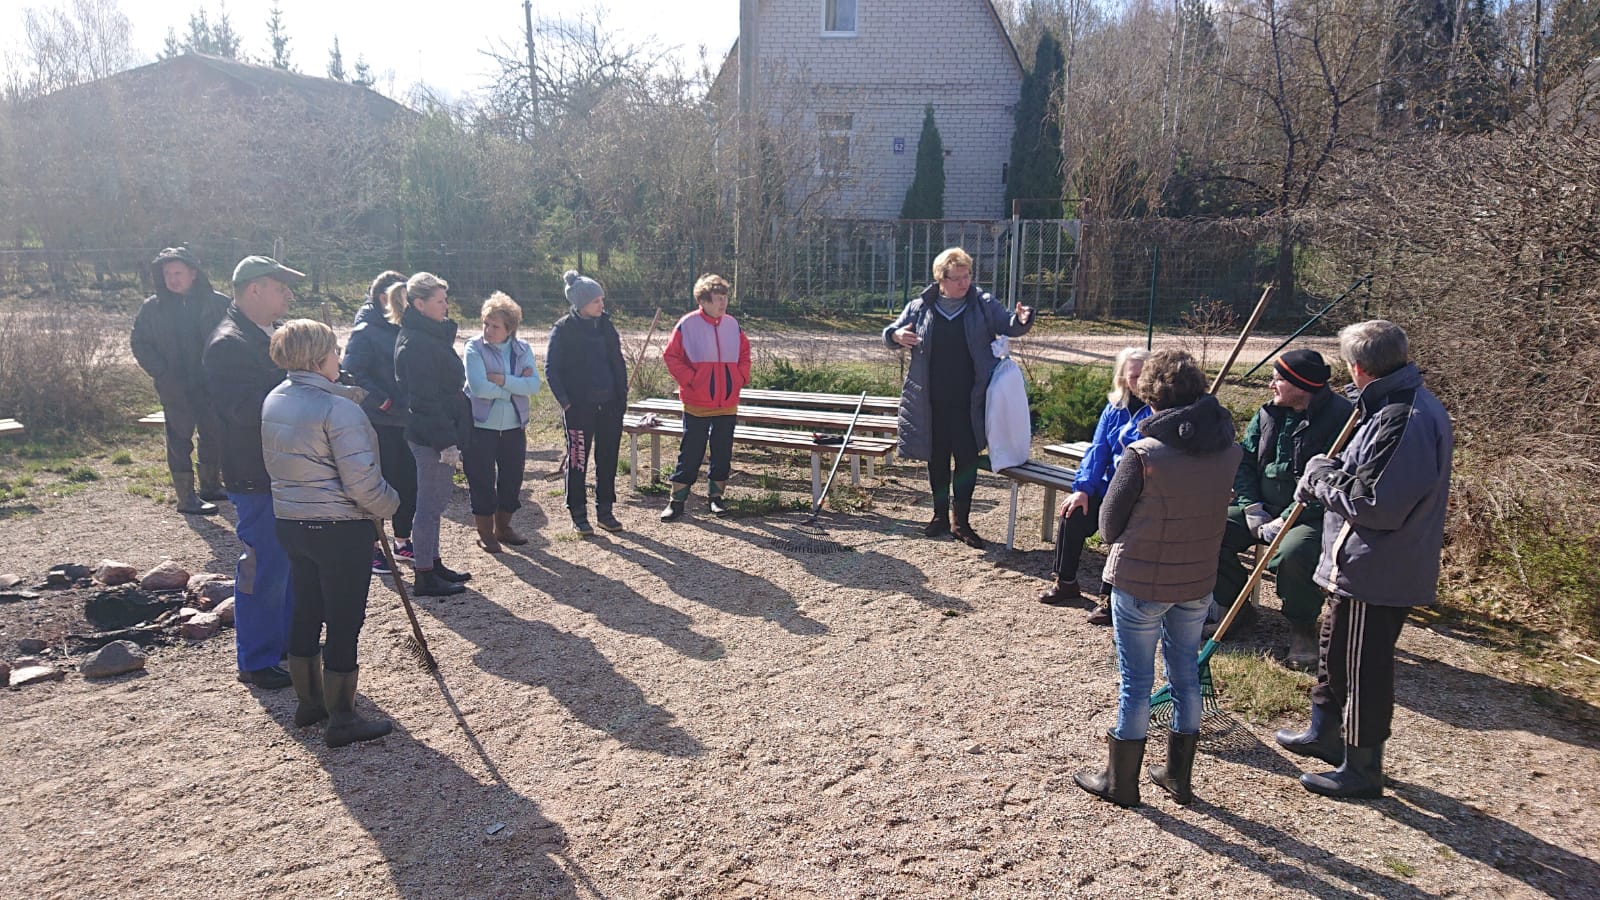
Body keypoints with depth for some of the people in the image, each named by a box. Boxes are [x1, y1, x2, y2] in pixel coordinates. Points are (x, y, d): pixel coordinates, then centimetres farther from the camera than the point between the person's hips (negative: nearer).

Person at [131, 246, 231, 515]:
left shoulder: (216, 303, -3)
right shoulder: (153, 308, -2)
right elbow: (139, 342, 3)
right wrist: (162, 374, -8)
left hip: (211, 385, 2)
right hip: (176, 389, -2)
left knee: (214, 436, 12)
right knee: (179, 440, 3)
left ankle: (210, 486, 30)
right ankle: (187, 498, 7)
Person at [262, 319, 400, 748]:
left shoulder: (273, 401, 5)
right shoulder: (339, 409, -20)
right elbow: (361, 479, -22)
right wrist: (389, 504, -5)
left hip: (290, 521, 8)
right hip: (340, 528, -8)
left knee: (306, 612, 19)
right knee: (344, 621, 2)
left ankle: (309, 701, 33)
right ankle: (342, 720, 11)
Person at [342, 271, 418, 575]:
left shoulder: (402, 331, 10)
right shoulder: (365, 332, -10)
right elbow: (353, 374, -17)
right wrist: (384, 402, -19)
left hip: (405, 422, 6)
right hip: (380, 424, -6)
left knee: (408, 482, 12)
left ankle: (402, 541, 27)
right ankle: (372, 548, 17)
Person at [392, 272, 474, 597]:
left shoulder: (431, 335, 13)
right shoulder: (416, 343, -18)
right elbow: (425, 398, -22)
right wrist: (446, 441, -23)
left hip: (434, 434, 10)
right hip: (431, 436, -10)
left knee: (435, 501, 17)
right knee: (431, 503, -2)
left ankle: (432, 563, 28)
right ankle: (425, 576, 8)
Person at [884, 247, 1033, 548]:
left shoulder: (982, 305, 0)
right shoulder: (920, 308, 1)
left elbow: (1008, 325, 1)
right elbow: (890, 334, 8)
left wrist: (1022, 319, -22)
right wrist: (897, 335, -17)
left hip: (968, 403, -1)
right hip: (931, 404, 1)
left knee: (967, 459, 2)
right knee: (937, 459, 13)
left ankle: (962, 521, 15)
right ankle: (940, 515, 28)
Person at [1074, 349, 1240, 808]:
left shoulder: (1143, 454, -22)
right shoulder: (1229, 450, -6)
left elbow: (1109, 523, -12)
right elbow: (1213, 512, 6)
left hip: (1140, 584, -5)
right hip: (1198, 582, 5)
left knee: (1136, 680, 8)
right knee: (1186, 674, 18)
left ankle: (1121, 781, 23)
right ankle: (1178, 774, 33)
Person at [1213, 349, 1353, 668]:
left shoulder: (1339, 417, -14)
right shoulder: (1268, 413, 8)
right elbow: (1243, 461, 11)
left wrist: (1285, 521, -23)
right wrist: (1251, 507, -5)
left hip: (1311, 518, -7)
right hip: (1264, 509, 7)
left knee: (1293, 552, -37)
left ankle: (1302, 628, -8)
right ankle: (1237, 608, 9)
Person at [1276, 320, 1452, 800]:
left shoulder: (1402, 420, -26)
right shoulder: (1410, 405, 8)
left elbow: (1374, 504, -28)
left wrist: (1323, 476, -14)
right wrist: (1326, 477, 1)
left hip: (1376, 574, -11)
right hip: (1360, 567, 11)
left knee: (1364, 668, 4)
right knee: (1335, 648, 24)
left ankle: (1362, 768, 21)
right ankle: (1325, 733, 43)